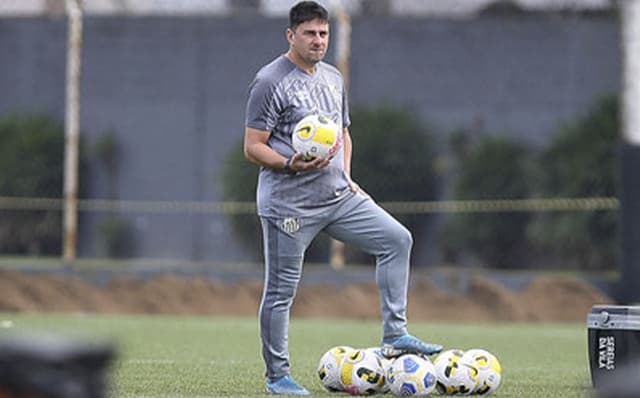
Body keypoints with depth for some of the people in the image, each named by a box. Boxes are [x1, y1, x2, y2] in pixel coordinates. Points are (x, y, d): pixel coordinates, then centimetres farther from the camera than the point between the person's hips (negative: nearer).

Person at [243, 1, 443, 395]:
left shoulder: (333, 78, 14)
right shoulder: (270, 81, -9)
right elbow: (253, 147, -11)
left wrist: (345, 174, 11)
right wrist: (291, 164, -28)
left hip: (337, 196, 7)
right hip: (289, 204, -7)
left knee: (397, 239, -3)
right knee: (281, 291, -2)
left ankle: (395, 336, -1)